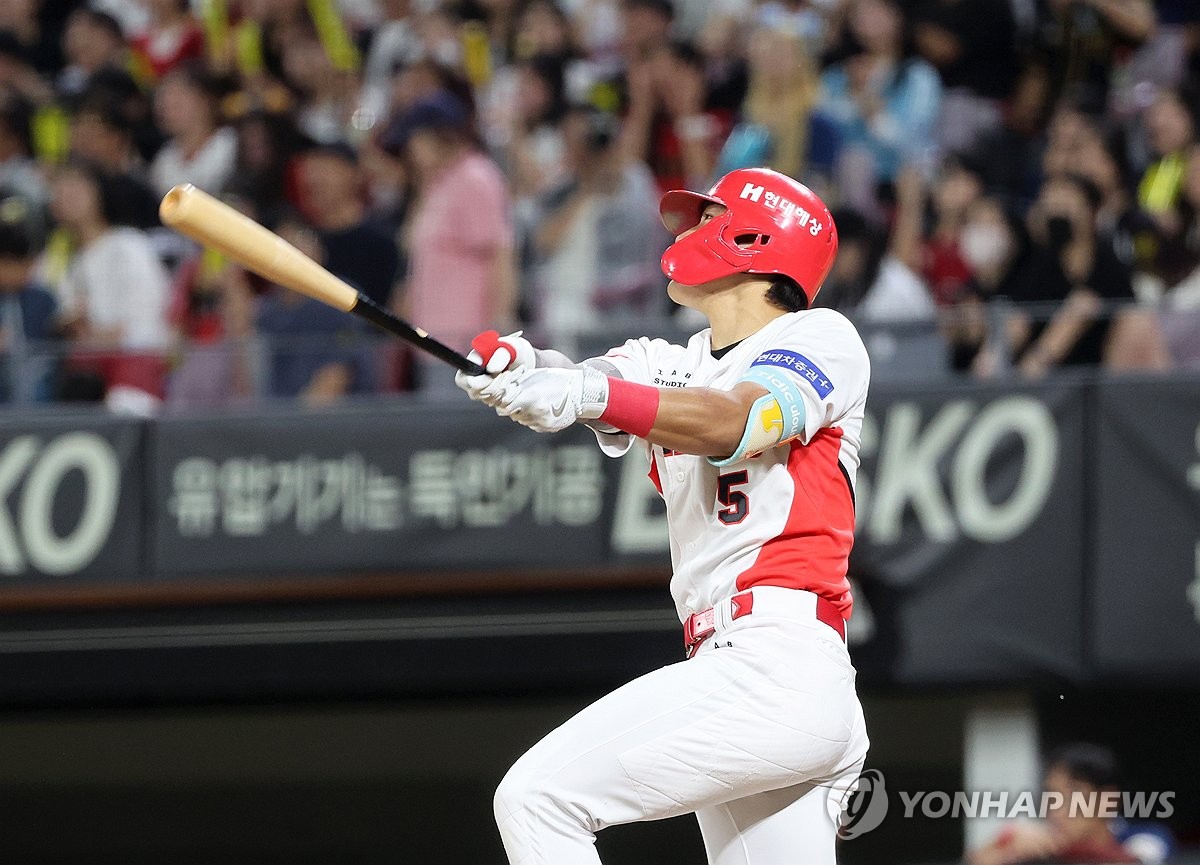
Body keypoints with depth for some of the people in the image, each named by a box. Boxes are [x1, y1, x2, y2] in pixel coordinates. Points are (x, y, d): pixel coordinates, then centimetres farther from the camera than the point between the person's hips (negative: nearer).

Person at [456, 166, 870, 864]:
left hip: (776, 667, -8)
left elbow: (729, 424, -16)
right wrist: (520, 367, -22)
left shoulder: (823, 338, 3)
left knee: (536, 799, -16)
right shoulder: (670, 366, 24)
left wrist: (589, 394, -33)